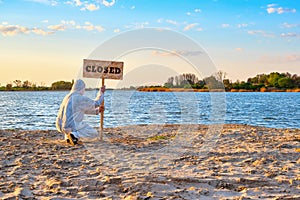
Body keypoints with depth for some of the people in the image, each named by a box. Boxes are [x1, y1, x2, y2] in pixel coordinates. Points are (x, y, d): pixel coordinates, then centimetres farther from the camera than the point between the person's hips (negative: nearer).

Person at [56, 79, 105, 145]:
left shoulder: (68, 97, 16)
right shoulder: (81, 98, -12)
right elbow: (96, 103, 4)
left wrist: (97, 110, 28)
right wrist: (101, 92, 19)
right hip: (72, 126, -7)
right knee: (94, 134, 10)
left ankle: (68, 136, 16)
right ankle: (74, 135, -14)